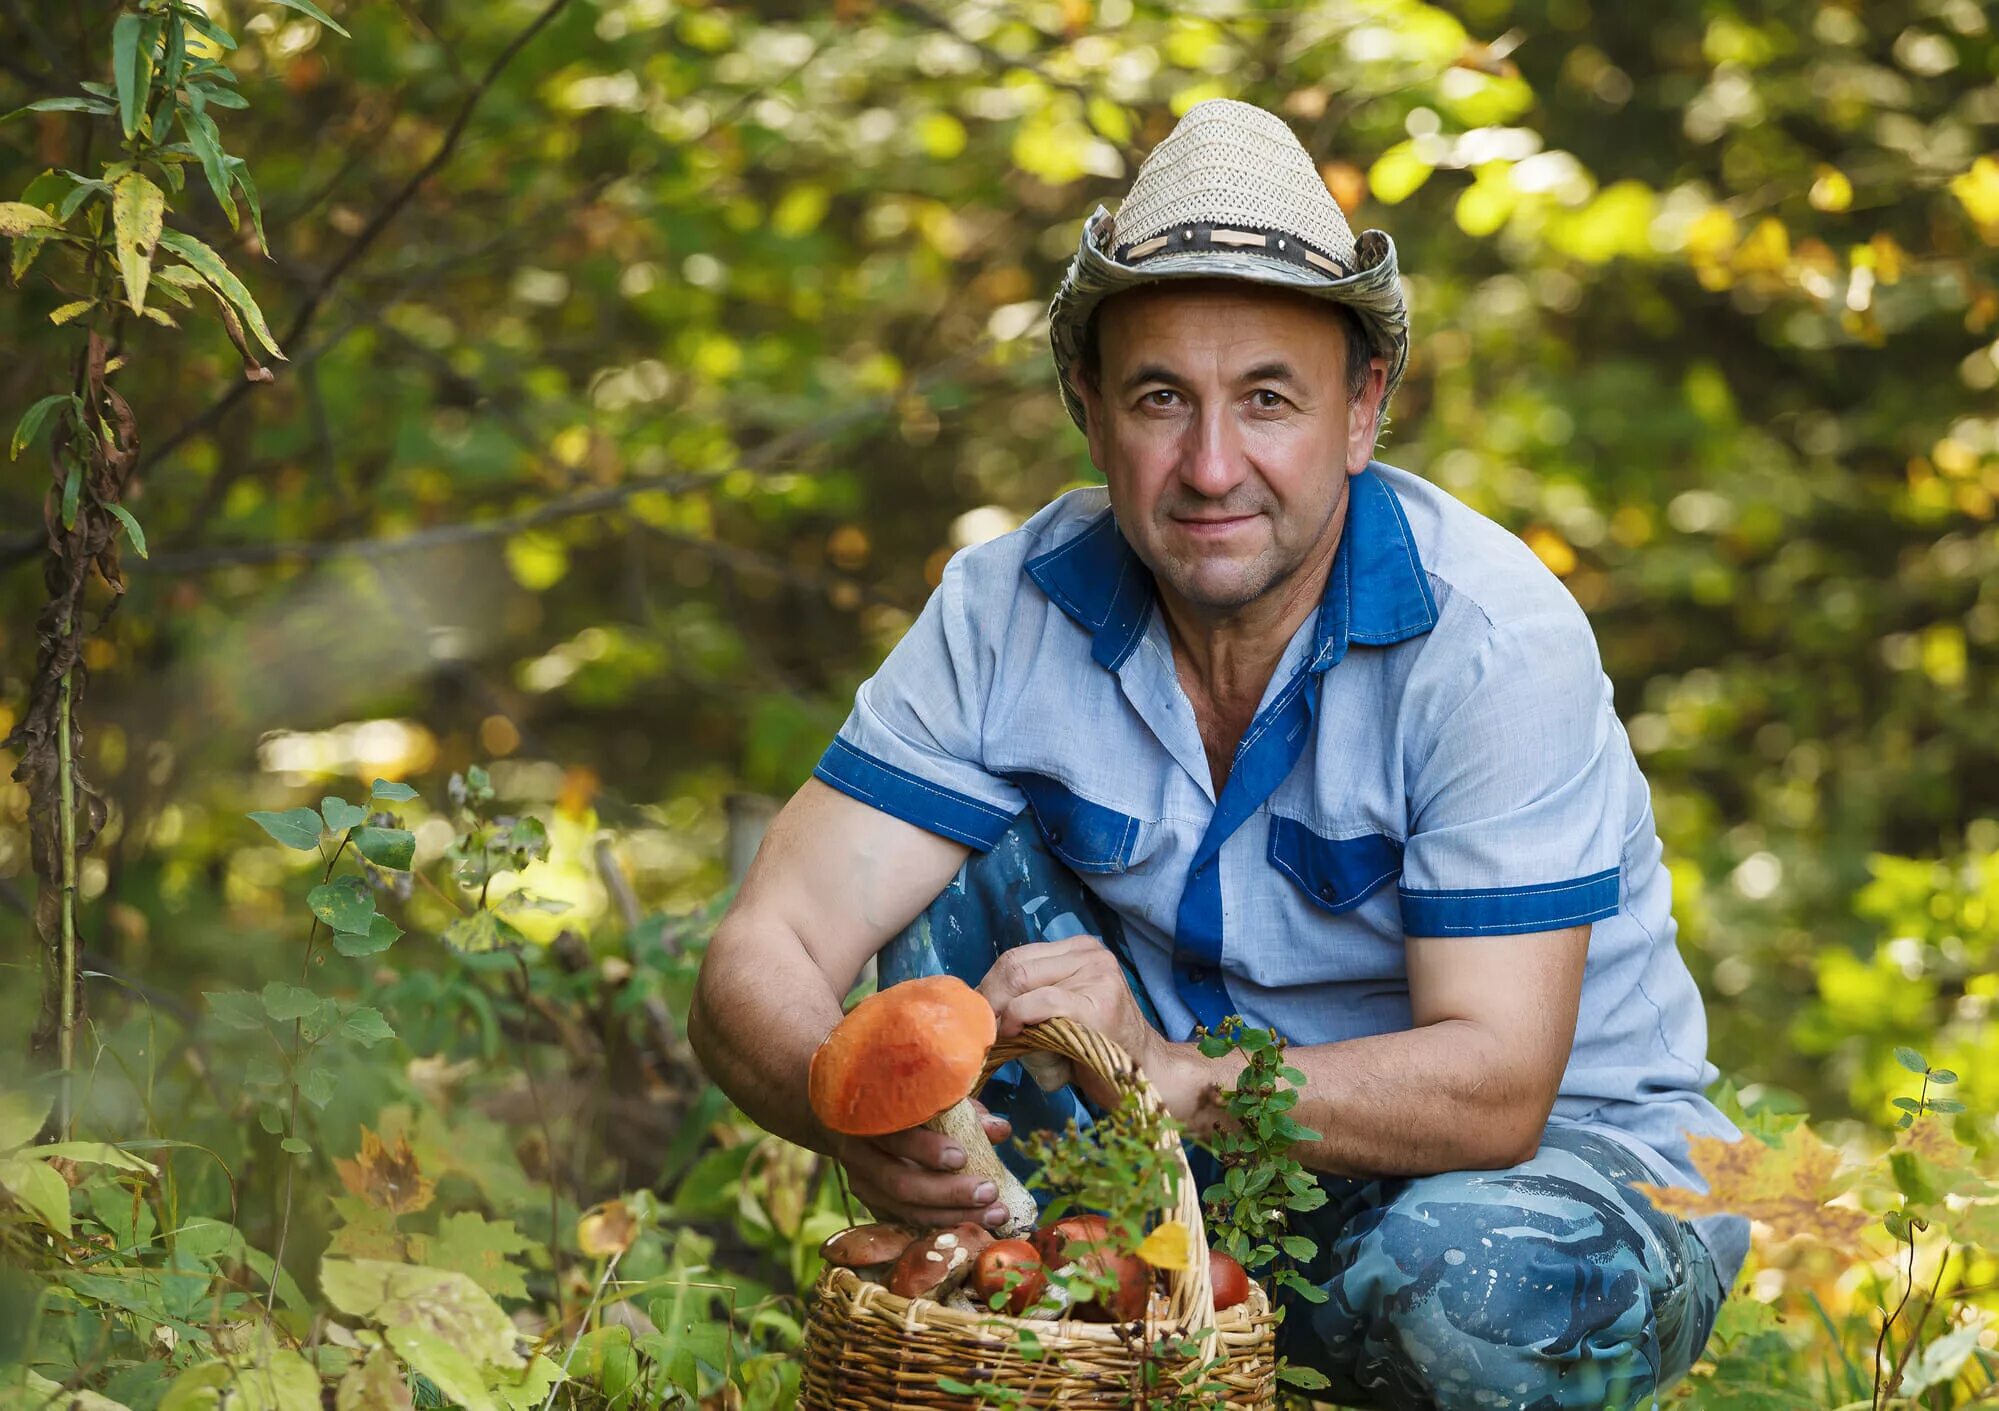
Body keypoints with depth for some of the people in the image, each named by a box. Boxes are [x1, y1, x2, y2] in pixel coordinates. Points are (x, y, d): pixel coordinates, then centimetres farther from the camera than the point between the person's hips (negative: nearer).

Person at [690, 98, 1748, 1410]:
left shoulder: (1492, 638, -24)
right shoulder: (1009, 613, -12)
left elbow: (1493, 1086, -29)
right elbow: (762, 962, -18)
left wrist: (1172, 1077, -46)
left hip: (1566, 1152, -3)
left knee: (1468, 1290, -38)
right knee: (963, 872, -17)